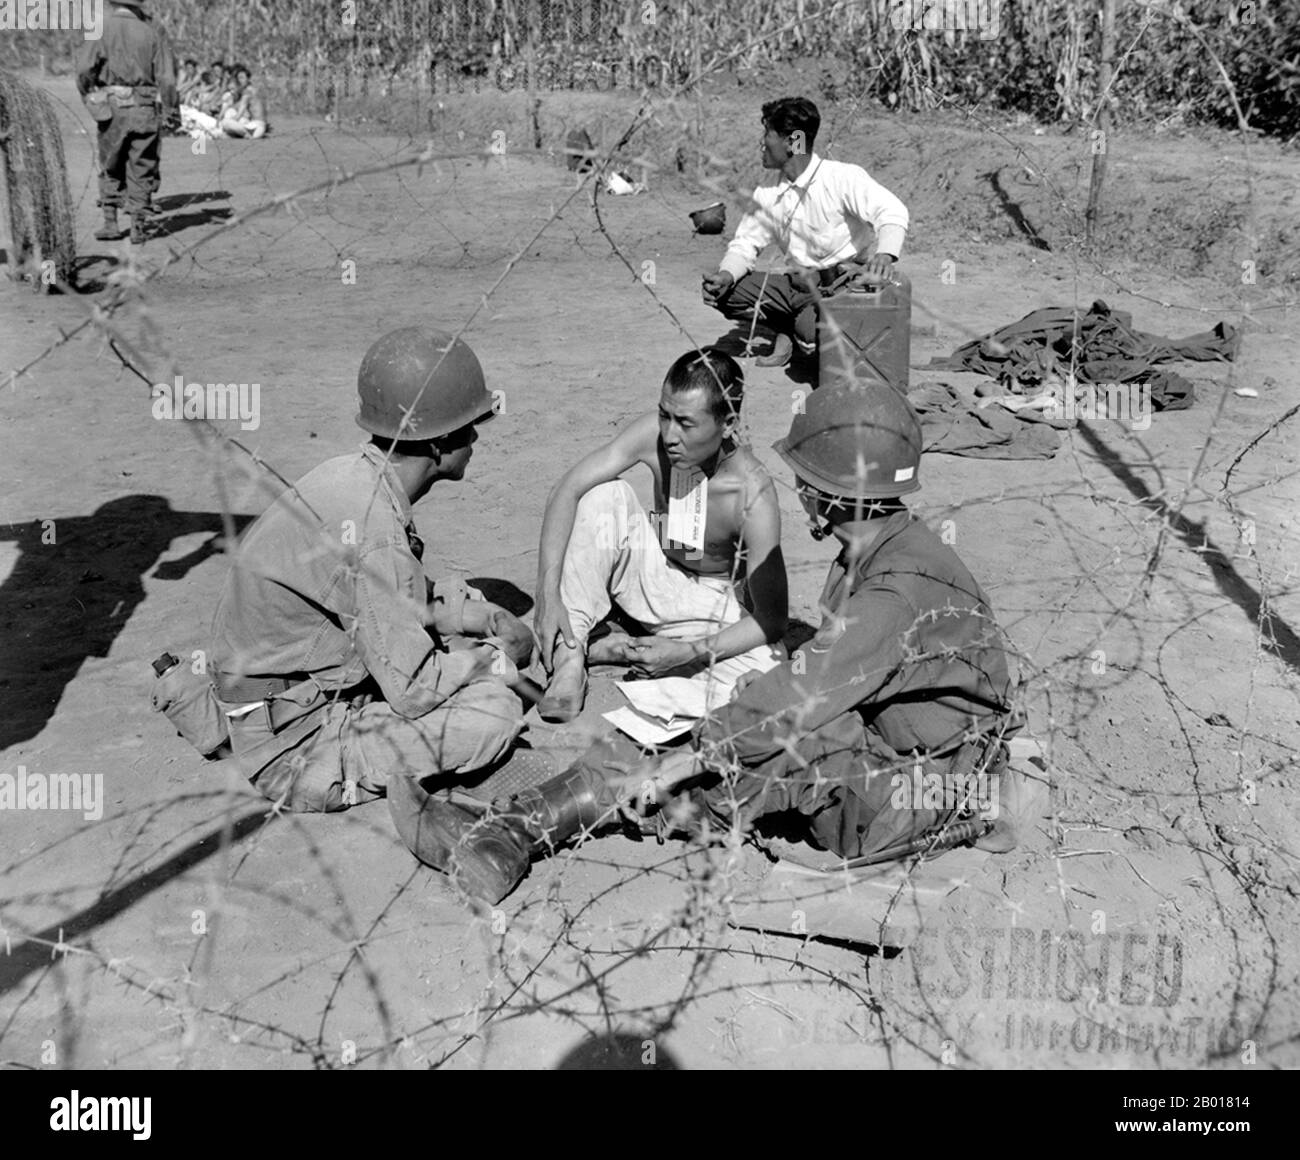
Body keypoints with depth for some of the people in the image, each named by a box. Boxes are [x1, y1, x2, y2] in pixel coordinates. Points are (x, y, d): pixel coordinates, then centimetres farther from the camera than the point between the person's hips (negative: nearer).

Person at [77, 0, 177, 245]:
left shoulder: (102, 29, -2)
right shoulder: (153, 30, 1)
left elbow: (85, 68, -11)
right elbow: (167, 76, -3)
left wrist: (87, 94, 6)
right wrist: (169, 107, 6)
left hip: (113, 106, 0)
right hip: (145, 108, 0)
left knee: (110, 168, 16)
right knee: (141, 170, 8)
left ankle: (110, 222, 15)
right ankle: (138, 227, 5)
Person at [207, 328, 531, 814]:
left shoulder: (350, 474, 0)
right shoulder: (374, 538, -28)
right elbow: (413, 690, -24)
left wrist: (476, 616, 3)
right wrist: (500, 658, -7)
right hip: (293, 754, -10)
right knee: (494, 712, -20)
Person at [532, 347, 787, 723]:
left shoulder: (753, 495, -31)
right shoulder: (654, 435, -24)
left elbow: (771, 619, -26)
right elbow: (566, 491, -20)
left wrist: (690, 653, -35)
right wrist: (548, 594, -29)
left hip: (719, 606, -2)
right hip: (655, 577, 2)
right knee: (604, 496, -24)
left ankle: (624, 652, -11)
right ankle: (570, 659, -20)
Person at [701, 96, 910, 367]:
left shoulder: (843, 178, -15)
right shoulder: (769, 192, 4)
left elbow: (892, 211, -27)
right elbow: (747, 242, 9)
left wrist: (885, 255, -51)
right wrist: (726, 275, -15)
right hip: (802, 284, 6)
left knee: (813, 336, -37)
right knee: (725, 292, -12)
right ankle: (790, 328, 2)